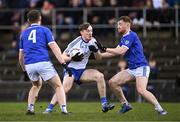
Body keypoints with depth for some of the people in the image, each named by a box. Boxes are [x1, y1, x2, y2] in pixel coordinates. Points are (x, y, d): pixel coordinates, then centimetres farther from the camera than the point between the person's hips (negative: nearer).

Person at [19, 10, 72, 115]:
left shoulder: (24, 33, 22)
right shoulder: (45, 30, 10)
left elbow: (21, 57, 24)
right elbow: (55, 48, -3)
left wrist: (25, 71, 36)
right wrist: (64, 63, -7)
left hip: (29, 65, 4)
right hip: (43, 62, -4)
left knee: (36, 85, 30)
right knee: (58, 86, 7)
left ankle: (30, 108, 16)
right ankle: (64, 109, -11)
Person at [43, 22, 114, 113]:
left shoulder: (93, 41, 3)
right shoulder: (75, 43, -13)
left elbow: (98, 58, 6)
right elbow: (63, 57, -8)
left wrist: (96, 51, -15)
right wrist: (72, 58, -27)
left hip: (82, 71, 5)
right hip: (70, 69, -5)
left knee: (99, 76, -16)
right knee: (66, 87, -32)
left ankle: (104, 104, -12)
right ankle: (49, 108, -28)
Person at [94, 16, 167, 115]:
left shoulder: (131, 35, -13)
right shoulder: (124, 38, 17)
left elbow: (121, 51, -22)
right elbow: (115, 52, 22)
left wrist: (104, 49, -19)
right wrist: (99, 55, 16)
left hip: (141, 67, -10)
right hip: (131, 69, 10)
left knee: (141, 90, -28)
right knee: (112, 82, 3)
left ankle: (160, 109, -21)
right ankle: (125, 104, 13)